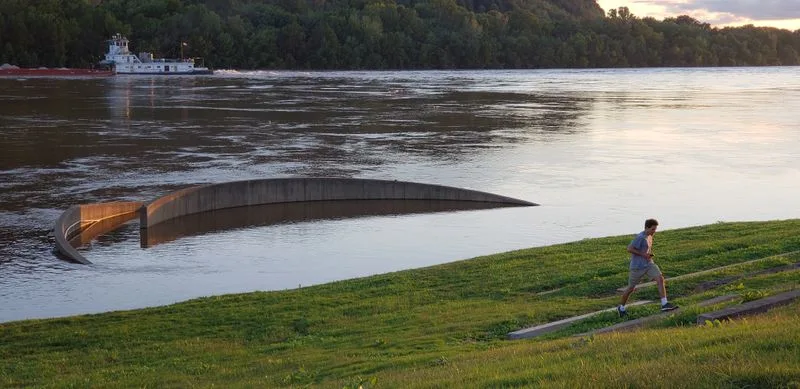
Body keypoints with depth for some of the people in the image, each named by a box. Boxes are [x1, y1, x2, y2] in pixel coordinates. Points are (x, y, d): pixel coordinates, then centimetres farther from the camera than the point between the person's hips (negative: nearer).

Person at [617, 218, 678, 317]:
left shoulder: (649, 236, 8)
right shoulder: (640, 237, -18)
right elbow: (629, 249, -22)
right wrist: (643, 254, -19)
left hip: (649, 264, 7)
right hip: (637, 267, -7)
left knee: (660, 279, -15)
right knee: (631, 288, 7)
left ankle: (664, 305, -20)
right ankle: (621, 307, 30)